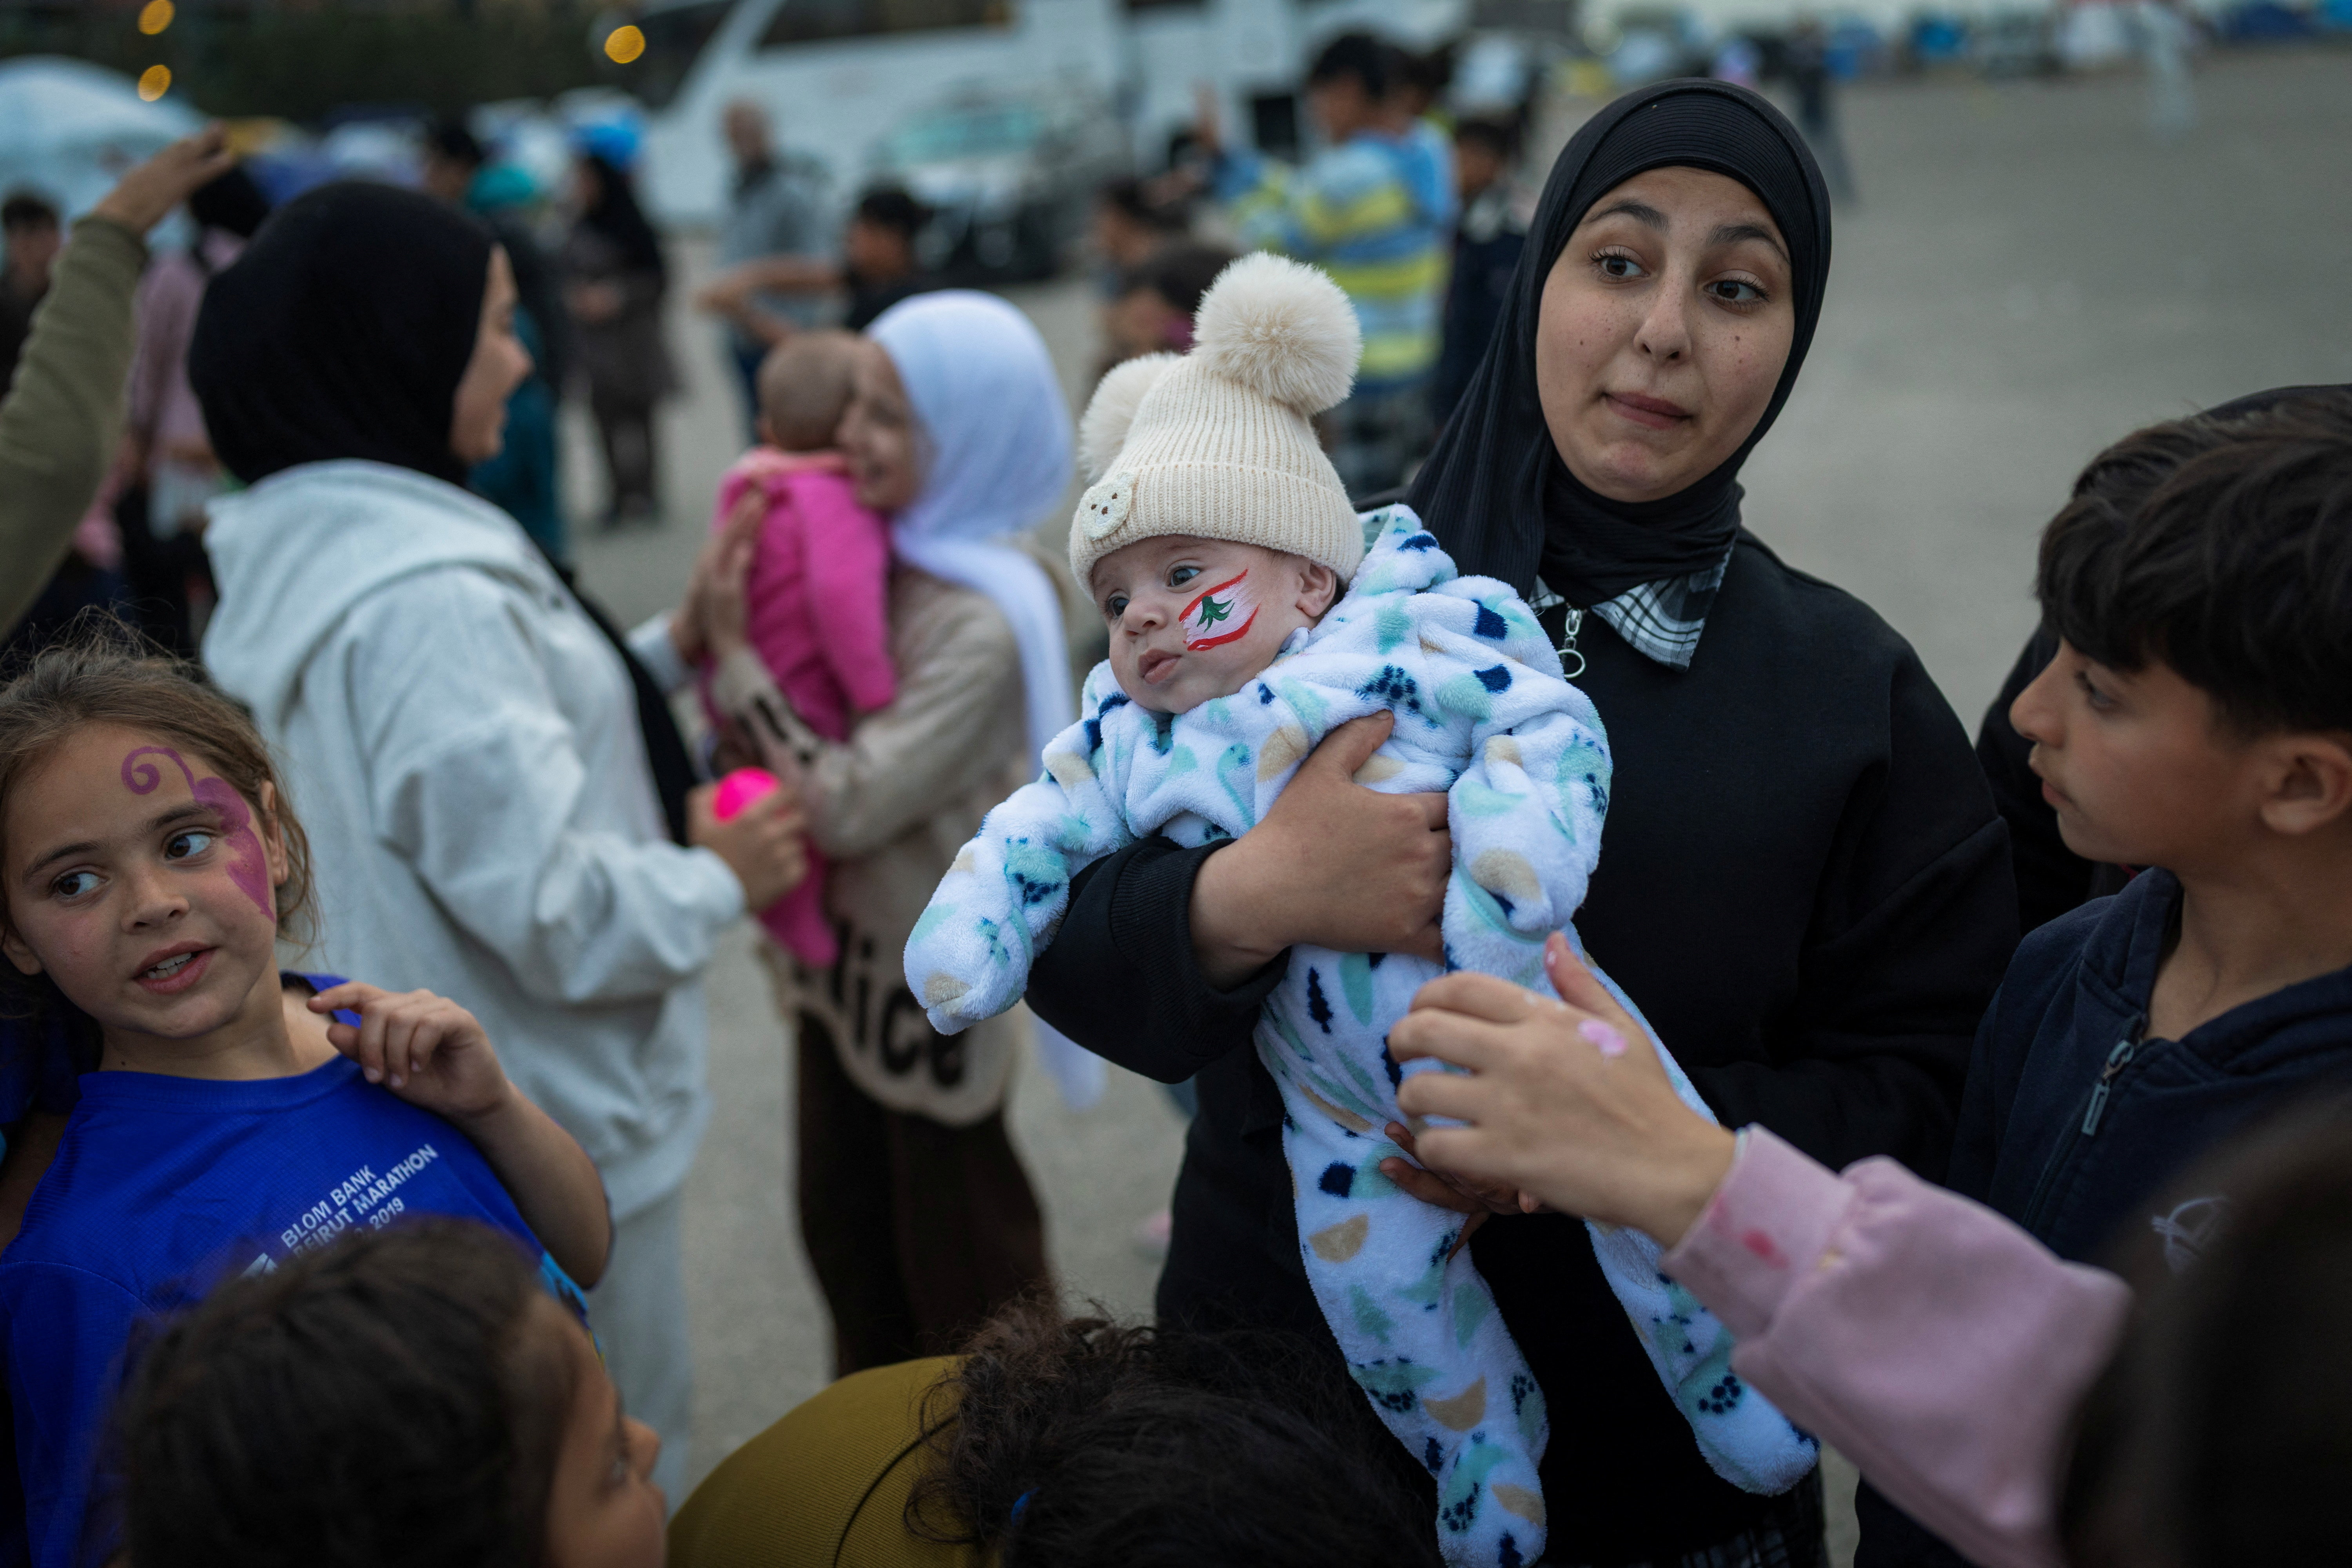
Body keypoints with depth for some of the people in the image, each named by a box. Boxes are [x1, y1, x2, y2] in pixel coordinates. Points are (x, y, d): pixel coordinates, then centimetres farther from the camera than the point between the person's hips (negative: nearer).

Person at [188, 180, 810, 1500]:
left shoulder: (308, 556, 4)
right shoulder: (431, 602, -29)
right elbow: (555, 910, -28)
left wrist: (671, 651, 9)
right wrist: (723, 882, -10)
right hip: (563, 1147, -10)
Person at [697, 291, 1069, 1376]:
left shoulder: (984, 622, -25)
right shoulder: (880, 548, 0)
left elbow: (848, 804, -27)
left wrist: (733, 657, -23)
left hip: (930, 978, -8)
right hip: (845, 948, 8)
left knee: (955, 1252, 11)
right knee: (842, 1220, 22)